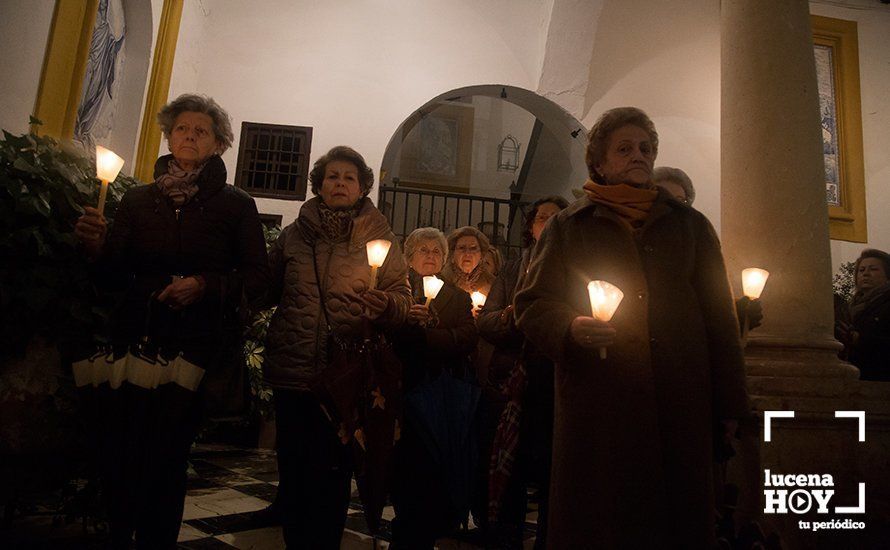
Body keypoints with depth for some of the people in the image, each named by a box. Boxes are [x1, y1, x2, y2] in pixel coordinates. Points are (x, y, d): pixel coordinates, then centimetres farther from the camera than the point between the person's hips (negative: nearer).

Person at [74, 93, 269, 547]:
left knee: (166, 458, -2)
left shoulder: (235, 205, 6)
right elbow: (114, 275, 9)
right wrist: (97, 247, -11)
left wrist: (204, 285, -14)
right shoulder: (138, 199, 12)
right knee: (120, 454, -2)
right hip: (137, 338, 2)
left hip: (196, 344, -2)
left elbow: (256, 278, 0)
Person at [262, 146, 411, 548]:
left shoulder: (379, 237, 7)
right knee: (293, 472, 8)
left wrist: (387, 304, -20)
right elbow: (269, 289, 12)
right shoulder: (293, 235, 10)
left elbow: (404, 296, 1)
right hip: (294, 369, 1)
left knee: (333, 473, 6)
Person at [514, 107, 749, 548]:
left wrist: (729, 404, 7)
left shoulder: (690, 225, 16)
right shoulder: (568, 226, 11)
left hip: (681, 404, 2)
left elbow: (719, 316, 13)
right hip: (598, 404, -2)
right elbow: (532, 304, 6)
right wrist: (570, 328, -16)